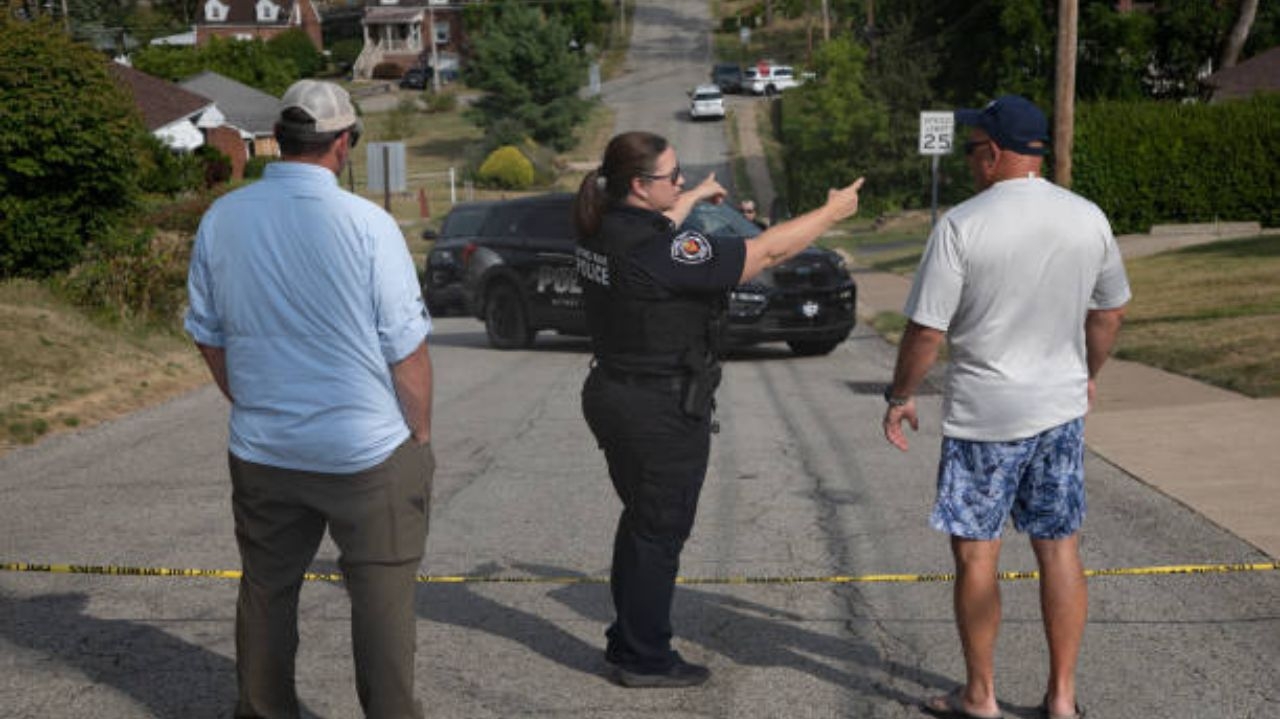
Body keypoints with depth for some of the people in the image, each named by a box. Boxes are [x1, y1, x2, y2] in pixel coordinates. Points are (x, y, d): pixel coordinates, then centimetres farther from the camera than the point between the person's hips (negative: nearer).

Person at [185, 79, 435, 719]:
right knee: (381, 595, 6)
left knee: (265, 590, 18)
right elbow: (407, 351, -11)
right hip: (367, 451, -4)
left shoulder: (221, 221, -1)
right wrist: (421, 434, 3)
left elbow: (208, 337, 9)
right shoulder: (366, 224, -14)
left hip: (261, 451, 5)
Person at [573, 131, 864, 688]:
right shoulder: (657, 251, -25)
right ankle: (644, 660, 17)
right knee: (659, 532, 5)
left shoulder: (604, 230, 1)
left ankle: (628, 640, 34)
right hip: (660, 411, -9)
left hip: (612, 393, 9)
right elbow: (767, 252, -21)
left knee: (642, 522, 22)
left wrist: (694, 198, 41)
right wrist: (832, 212, -8)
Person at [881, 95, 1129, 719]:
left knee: (976, 554, 7)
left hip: (983, 415, -5)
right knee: (1059, 549, 13)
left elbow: (926, 329, -13)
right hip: (1062, 408, 5)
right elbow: (1109, 314, 12)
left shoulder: (962, 225, -15)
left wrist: (900, 396, 1)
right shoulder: (1089, 219, 1)